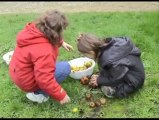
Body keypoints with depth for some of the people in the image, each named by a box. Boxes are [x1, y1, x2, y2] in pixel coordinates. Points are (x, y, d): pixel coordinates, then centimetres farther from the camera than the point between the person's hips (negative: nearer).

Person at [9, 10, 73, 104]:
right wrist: (61, 95, -24)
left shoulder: (34, 29, -10)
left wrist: (61, 42, 10)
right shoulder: (44, 50, -37)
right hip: (27, 81, -9)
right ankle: (37, 94, -4)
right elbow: (45, 80, -35)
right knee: (65, 67, -12)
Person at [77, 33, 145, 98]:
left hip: (133, 82, -8)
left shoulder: (110, 59, -35)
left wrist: (99, 80, -12)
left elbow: (117, 79, -21)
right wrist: (99, 76, -1)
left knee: (107, 89, -17)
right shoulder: (106, 45, -11)